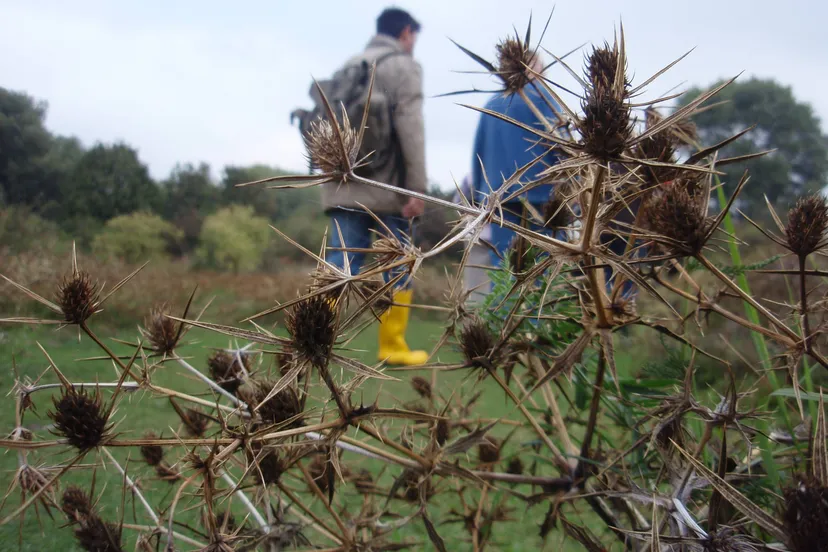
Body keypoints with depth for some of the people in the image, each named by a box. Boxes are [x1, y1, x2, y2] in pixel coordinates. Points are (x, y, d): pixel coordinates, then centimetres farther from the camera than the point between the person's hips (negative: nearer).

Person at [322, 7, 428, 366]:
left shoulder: (348, 67, 19)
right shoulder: (402, 66, -1)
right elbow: (410, 129, -11)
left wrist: (333, 175, 15)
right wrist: (418, 187, -13)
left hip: (344, 187, 6)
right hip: (388, 188, -5)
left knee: (340, 264, 0)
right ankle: (393, 347, 9)